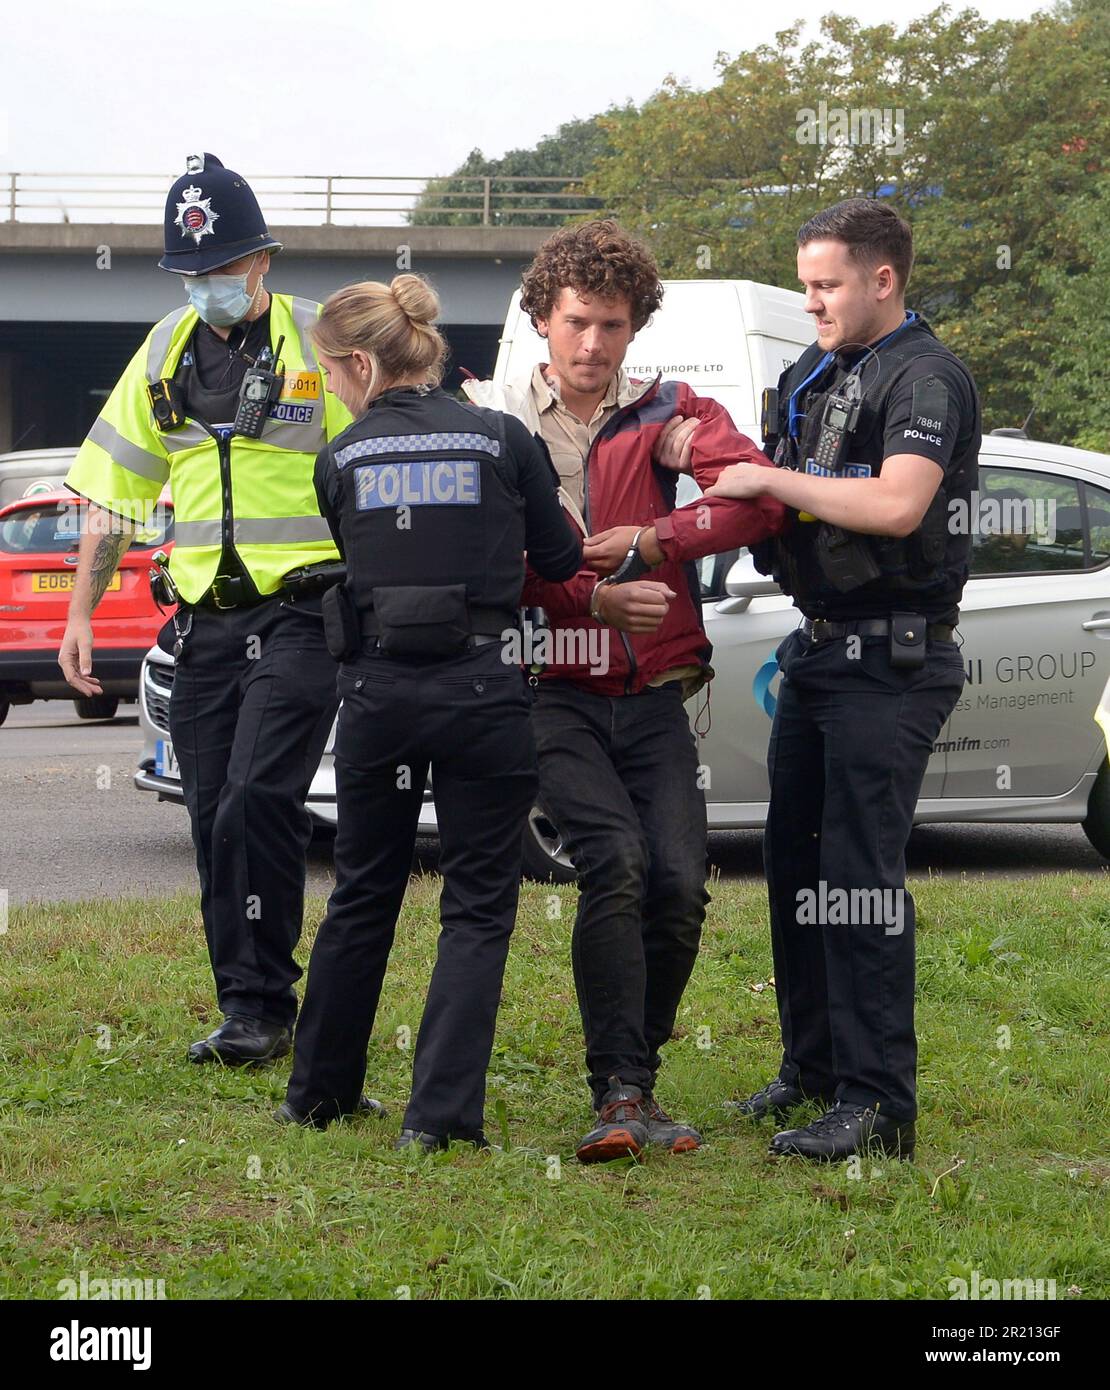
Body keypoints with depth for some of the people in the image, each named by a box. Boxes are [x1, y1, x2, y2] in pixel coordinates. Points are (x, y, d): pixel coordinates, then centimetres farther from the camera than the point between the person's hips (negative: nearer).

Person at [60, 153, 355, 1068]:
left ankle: (262, 1004, -8)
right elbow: (114, 488, 17)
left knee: (258, 804, -17)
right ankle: (247, 1015, 13)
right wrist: (81, 612, 12)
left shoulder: (318, 342, -2)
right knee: (216, 821, 5)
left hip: (300, 615, -5)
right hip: (205, 621, 5)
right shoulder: (168, 351, 13)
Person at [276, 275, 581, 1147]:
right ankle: (441, 1112, -4)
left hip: (378, 693, 2)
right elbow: (561, 560, 5)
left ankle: (320, 1091, 28)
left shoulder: (341, 461, 0)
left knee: (362, 896, 17)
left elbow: (350, 568, 8)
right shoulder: (501, 439, -2)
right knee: (479, 906, 5)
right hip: (483, 690, -2)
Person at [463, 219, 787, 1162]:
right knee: (615, 860, -22)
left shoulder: (667, 414, 9)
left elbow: (762, 499, -7)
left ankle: (637, 1079, 10)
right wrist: (589, 595, -14)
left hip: (653, 694, 2)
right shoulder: (495, 421, 6)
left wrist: (649, 538, -14)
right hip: (552, 692, -2)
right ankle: (621, 1093, -19)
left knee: (680, 879, -10)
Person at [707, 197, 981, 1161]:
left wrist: (773, 479, -19)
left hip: (890, 663, -9)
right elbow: (769, 501, 24)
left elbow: (897, 504, -27)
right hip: (820, 649, 9)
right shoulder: (818, 375, 16)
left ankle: (878, 1105, -9)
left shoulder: (925, 377, -12)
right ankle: (813, 1066, 26)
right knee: (794, 860, 13)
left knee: (859, 874, -11)